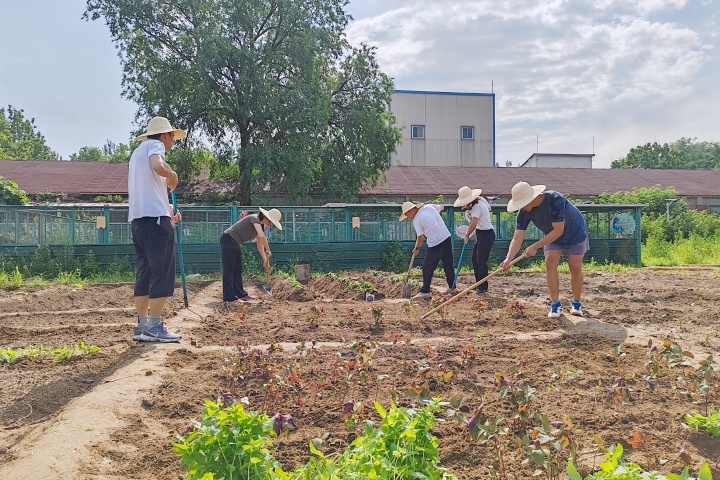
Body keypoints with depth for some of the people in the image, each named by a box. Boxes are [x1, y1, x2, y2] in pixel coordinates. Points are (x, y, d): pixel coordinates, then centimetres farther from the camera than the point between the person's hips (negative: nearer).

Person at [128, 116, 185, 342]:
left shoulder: (138, 151, 27)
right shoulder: (155, 145, -2)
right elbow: (158, 166, -27)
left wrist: (166, 208, 28)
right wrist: (173, 175, -7)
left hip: (137, 218, 10)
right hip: (155, 217, -10)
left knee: (144, 272, 11)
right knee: (162, 272, -7)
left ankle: (142, 326, 14)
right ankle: (154, 327, -8)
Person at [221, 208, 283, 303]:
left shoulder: (261, 225, 10)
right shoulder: (254, 218, -19)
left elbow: (259, 243, 14)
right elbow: (262, 236, -33)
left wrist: (265, 260, 9)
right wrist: (268, 251, -22)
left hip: (235, 243, 10)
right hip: (228, 240, -10)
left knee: (238, 270, 14)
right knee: (229, 270, -8)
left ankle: (240, 294, 22)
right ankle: (229, 297, -6)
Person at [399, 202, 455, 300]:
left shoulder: (416, 220, -9)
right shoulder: (429, 206, 7)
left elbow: (421, 237, -5)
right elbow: (441, 207, 26)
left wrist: (416, 248, 11)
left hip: (435, 243, -7)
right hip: (447, 238, 7)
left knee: (427, 267, 2)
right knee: (448, 264, 17)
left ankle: (425, 292, 2)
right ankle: (452, 287, 29)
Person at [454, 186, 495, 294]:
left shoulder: (477, 207, -23)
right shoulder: (481, 200, 5)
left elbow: (473, 224, -33)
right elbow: (489, 208, 26)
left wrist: (467, 235, -18)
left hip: (486, 235, -10)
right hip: (481, 234, 10)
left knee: (481, 261, -10)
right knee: (475, 259, 12)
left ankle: (483, 288, -7)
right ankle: (479, 285, 20)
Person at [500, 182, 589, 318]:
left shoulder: (555, 200, -40)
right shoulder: (524, 212, -23)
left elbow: (558, 231, -37)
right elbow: (517, 238, -25)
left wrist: (535, 246, -37)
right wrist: (508, 258, -40)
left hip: (575, 233, -4)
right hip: (552, 237, 4)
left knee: (575, 267, -4)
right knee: (550, 263, -12)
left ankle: (576, 303, 15)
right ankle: (555, 303, -3)